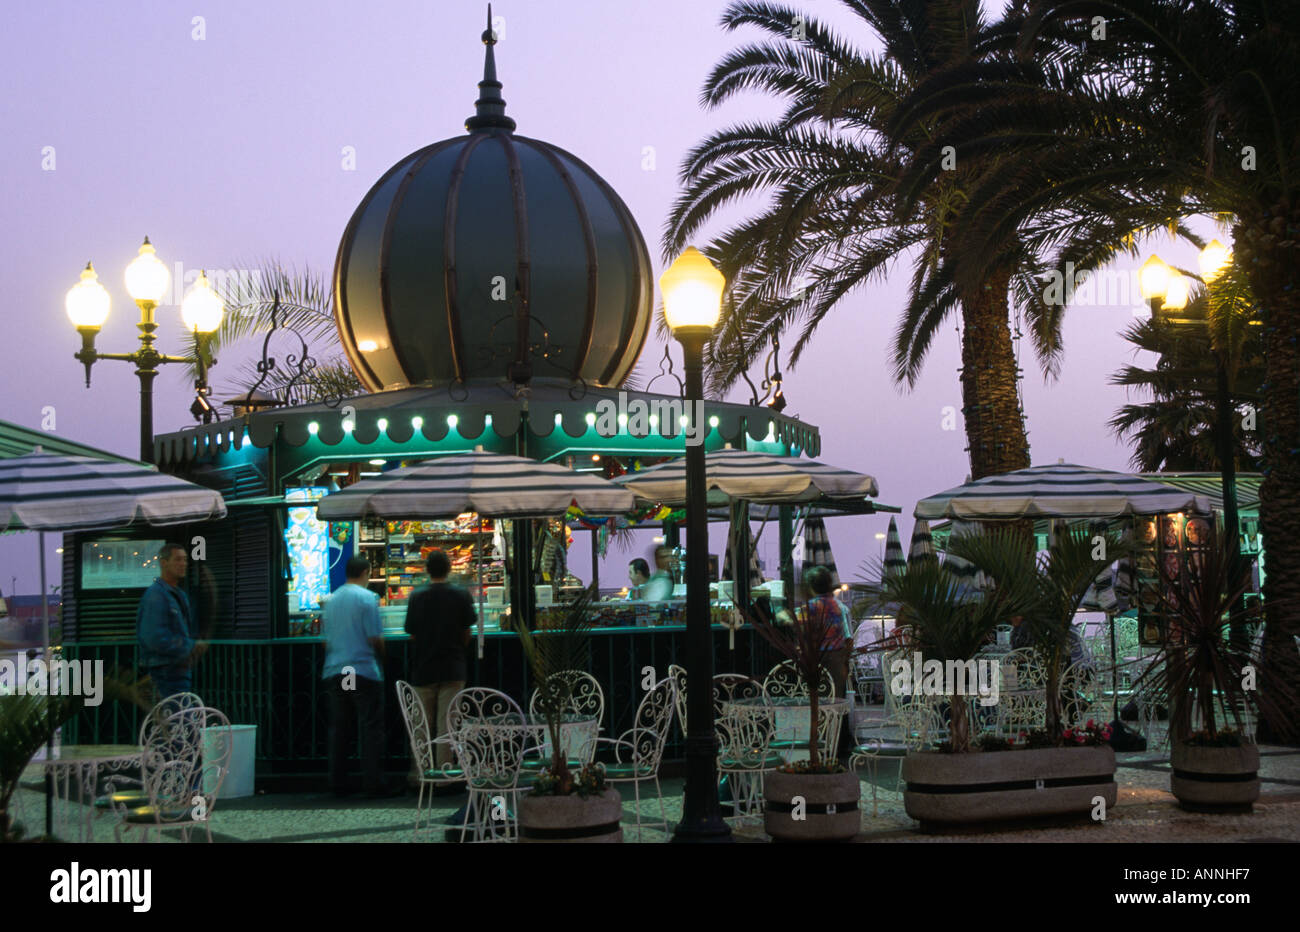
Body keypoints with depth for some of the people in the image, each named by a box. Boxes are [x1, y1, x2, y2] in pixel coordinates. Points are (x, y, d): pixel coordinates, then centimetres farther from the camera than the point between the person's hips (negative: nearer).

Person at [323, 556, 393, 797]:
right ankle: (373, 782, -5)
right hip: (364, 669, -6)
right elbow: (375, 638, -11)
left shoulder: (332, 599, 11)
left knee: (339, 728, 9)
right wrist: (382, 656, 8)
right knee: (371, 728, -2)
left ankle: (337, 782, 10)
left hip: (334, 671, 6)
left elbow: (327, 639, 16)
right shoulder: (367, 598, -8)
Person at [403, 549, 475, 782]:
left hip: (423, 669, 1)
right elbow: (466, 634, 1)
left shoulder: (417, 597, -3)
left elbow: (412, 634, 1)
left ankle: (418, 773, 12)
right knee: (447, 722, 2)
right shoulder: (461, 596, -4)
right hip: (453, 668, -1)